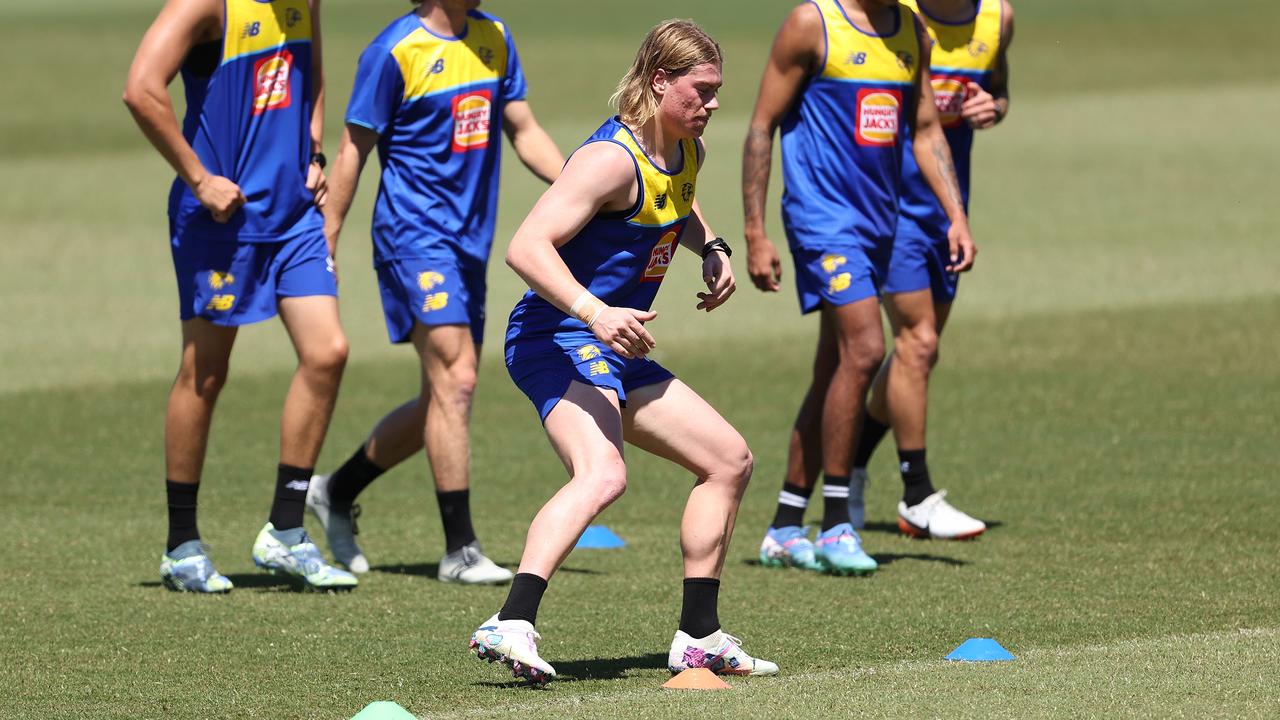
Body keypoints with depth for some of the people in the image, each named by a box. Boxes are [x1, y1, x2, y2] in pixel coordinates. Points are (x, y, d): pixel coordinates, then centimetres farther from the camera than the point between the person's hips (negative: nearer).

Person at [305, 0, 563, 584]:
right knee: (455, 380, -16)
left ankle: (337, 492, 29)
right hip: (414, 234, -8)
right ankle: (460, 551, -13)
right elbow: (355, 147, -6)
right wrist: (326, 239, -8)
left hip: (470, 239, 8)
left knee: (443, 401, 10)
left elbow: (524, 131, 15)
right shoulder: (394, 51, -9)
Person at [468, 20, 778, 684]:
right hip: (557, 339, -10)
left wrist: (711, 249, 17)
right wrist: (594, 313, -41)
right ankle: (511, 625, -46)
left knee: (729, 460, 16)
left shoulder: (688, 153, 10)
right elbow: (527, 247, -30)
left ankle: (698, 636, 24)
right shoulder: (612, 158, -20)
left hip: (616, 353, 10)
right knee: (603, 474, -35)